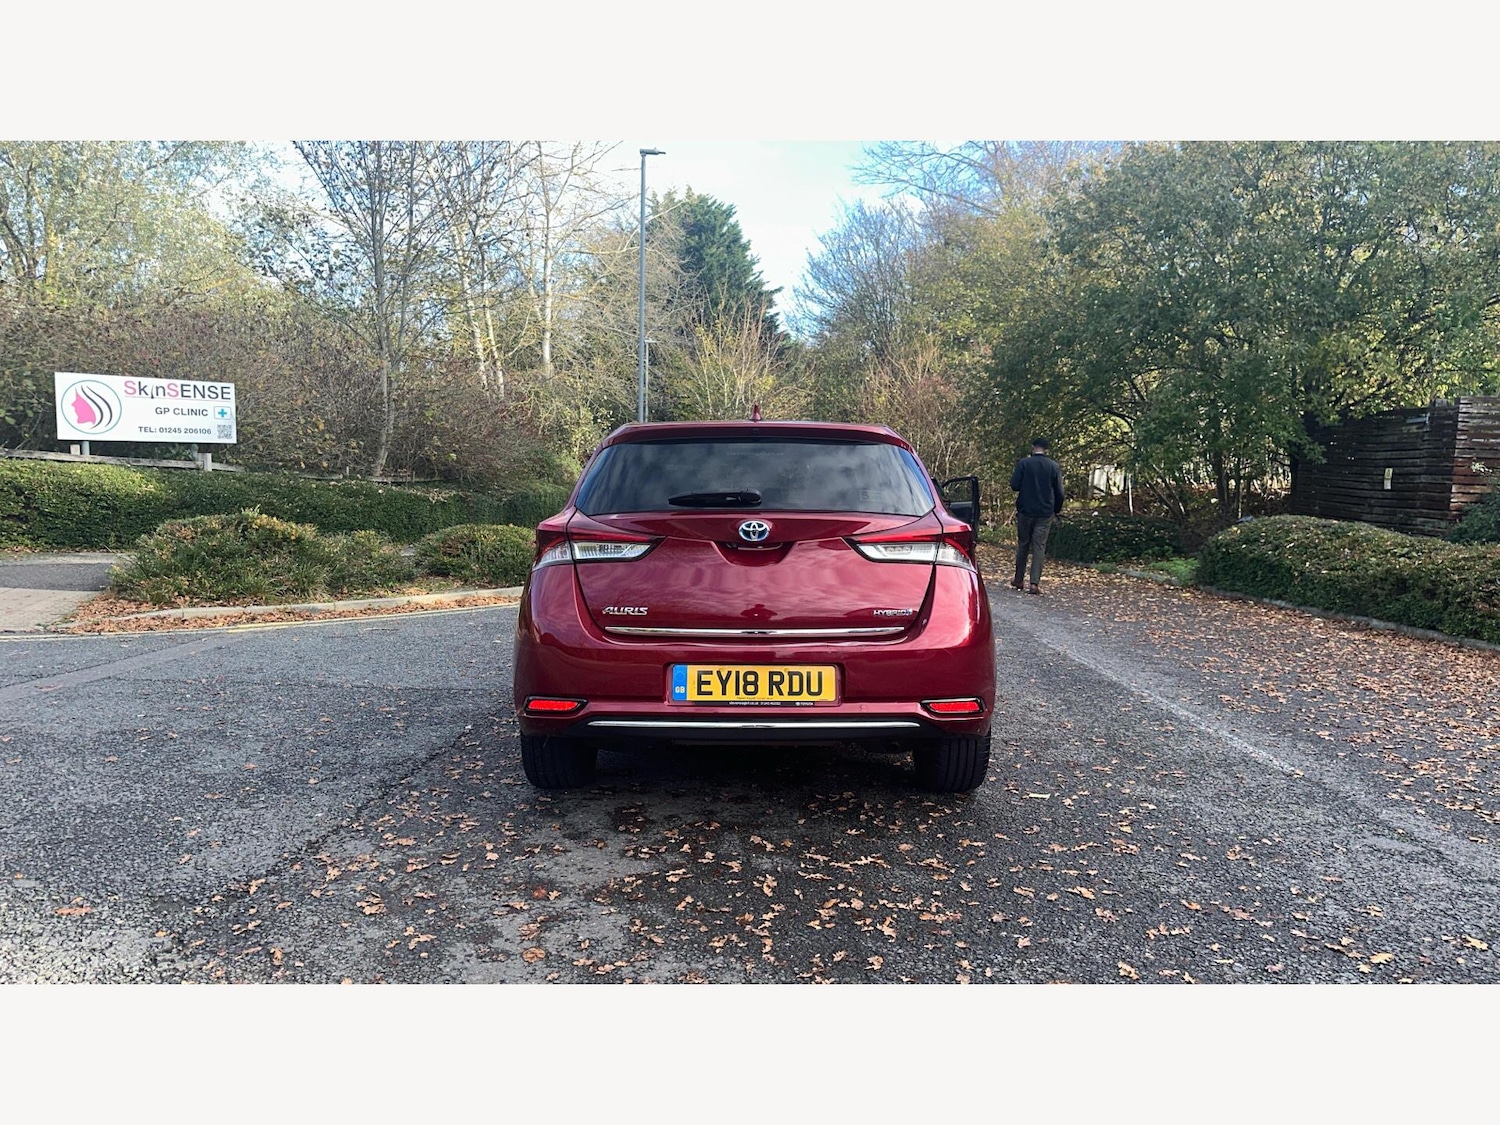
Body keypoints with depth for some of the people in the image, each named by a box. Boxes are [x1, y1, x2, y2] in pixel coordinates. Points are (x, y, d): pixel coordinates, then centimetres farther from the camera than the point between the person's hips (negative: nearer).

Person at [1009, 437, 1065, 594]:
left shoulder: (1023, 463, -6)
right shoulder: (1054, 466, 0)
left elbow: (1014, 486, -8)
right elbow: (1059, 492, 1)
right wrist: (1056, 510, 16)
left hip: (1025, 511, 0)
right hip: (1045, 513, 0)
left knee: (1023, 545, 11)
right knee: (1039, 547, 1)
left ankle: (1018, 581, 17)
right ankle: (1035, 583, -8)